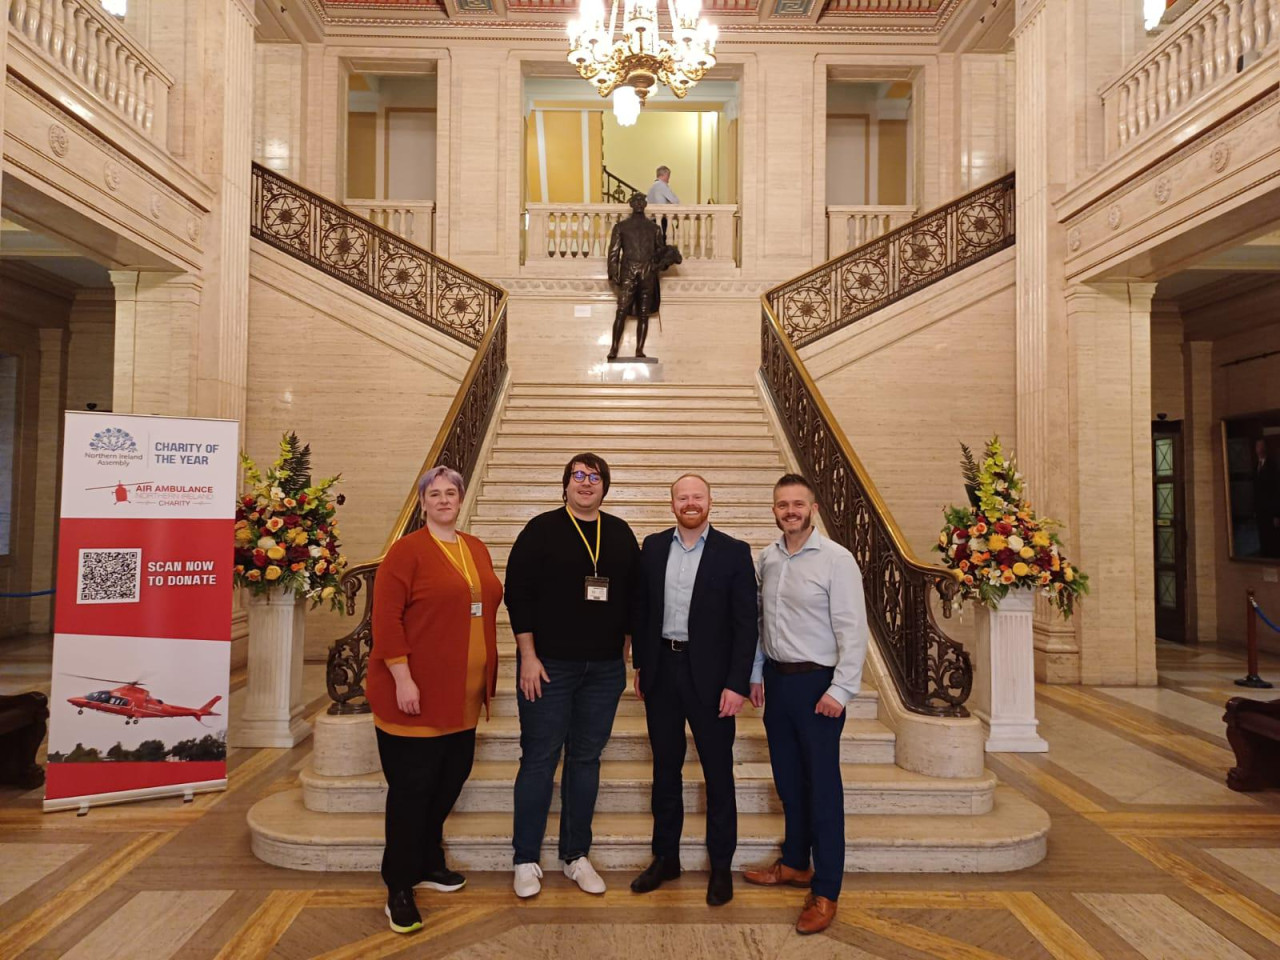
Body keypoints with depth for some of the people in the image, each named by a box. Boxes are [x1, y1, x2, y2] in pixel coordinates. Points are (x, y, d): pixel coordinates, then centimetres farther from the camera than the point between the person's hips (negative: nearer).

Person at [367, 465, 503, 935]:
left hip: (462, 696, 7)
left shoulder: (477, 549, 10)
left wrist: (487, 678, 15)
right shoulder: (407, 550, -10)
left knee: (450, 779, 17)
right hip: (416, 694, -7)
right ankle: (399, 887, 18)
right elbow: (386, 617, -15)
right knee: (411, 787, 3)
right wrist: (402, 678, -20)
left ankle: (427, 862, 37)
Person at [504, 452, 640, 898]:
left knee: (586, 760, 11)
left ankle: (576, 856, 25)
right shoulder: (541, 529, -3)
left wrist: (626, 651, 8)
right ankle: (526, 860, 18)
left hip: (605, 669, 4)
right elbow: (518, 593, -7)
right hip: (549, 665, -3)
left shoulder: (620, 534, 7)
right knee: (539, 759, 4)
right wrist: (528, 656, -11)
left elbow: (632, 595, 11)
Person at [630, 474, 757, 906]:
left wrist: (737, 684, -12)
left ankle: (721, 866, 25)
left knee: (718, 774, 9)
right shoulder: (653, 547, 5)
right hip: (661, 671, 4)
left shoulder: (734, 552, -6)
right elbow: (642, 608, 10)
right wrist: (640, 664, 8)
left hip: (709, 675, -3)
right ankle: (665, 857, 31)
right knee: (665, 769, 16)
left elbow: (746, 623, -8)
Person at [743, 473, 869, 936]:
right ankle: (795, 863, 35)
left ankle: (826, 890, 15)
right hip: (776, 680, 6)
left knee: (822, 787, 3)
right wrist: (757, 674, 10)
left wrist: (840, 690, -16)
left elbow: (853, 630, -14)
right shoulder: (766, 558, 5)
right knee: (788, 780, 18)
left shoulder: (836, 559, -13)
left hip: (817, 682, -6)